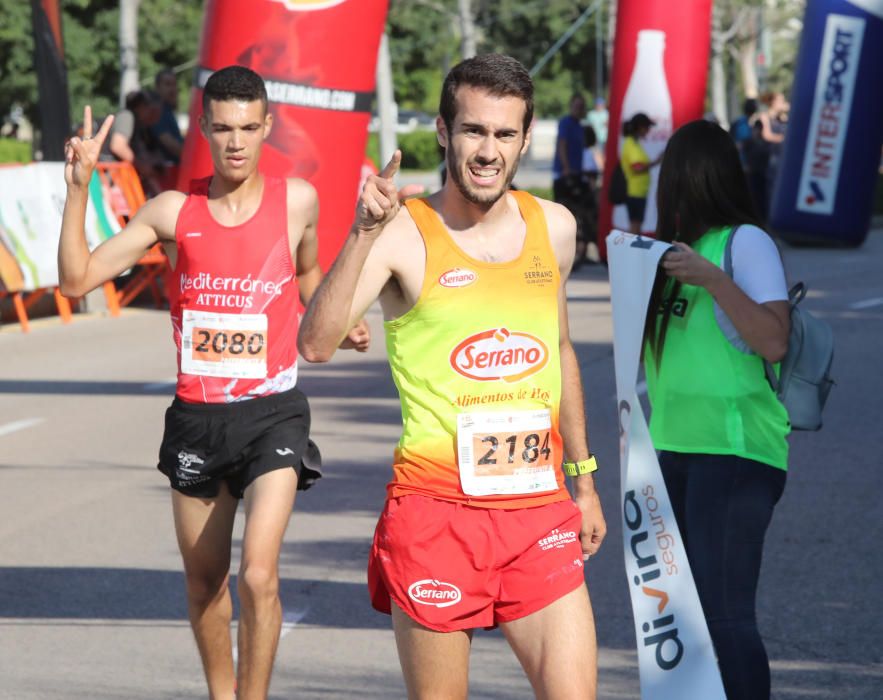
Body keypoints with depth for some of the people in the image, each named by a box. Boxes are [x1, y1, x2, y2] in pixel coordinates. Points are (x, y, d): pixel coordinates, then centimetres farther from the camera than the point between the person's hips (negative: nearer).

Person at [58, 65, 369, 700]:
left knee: (258, 576, -18)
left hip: (273, 413, -2)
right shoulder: (173, 211, -2)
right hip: (196, 415, 2)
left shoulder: (297, 201, -2)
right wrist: (79, 188, -11)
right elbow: (78, 279, -3)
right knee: (204, 580, 14)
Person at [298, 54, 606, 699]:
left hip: (538, 510, 4)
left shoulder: (554, 228, 8)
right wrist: (363, 235, -30)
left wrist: (583, 477, 25)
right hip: (436, 511, -4)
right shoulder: (403, 233, -7)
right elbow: (317, 344, -21)